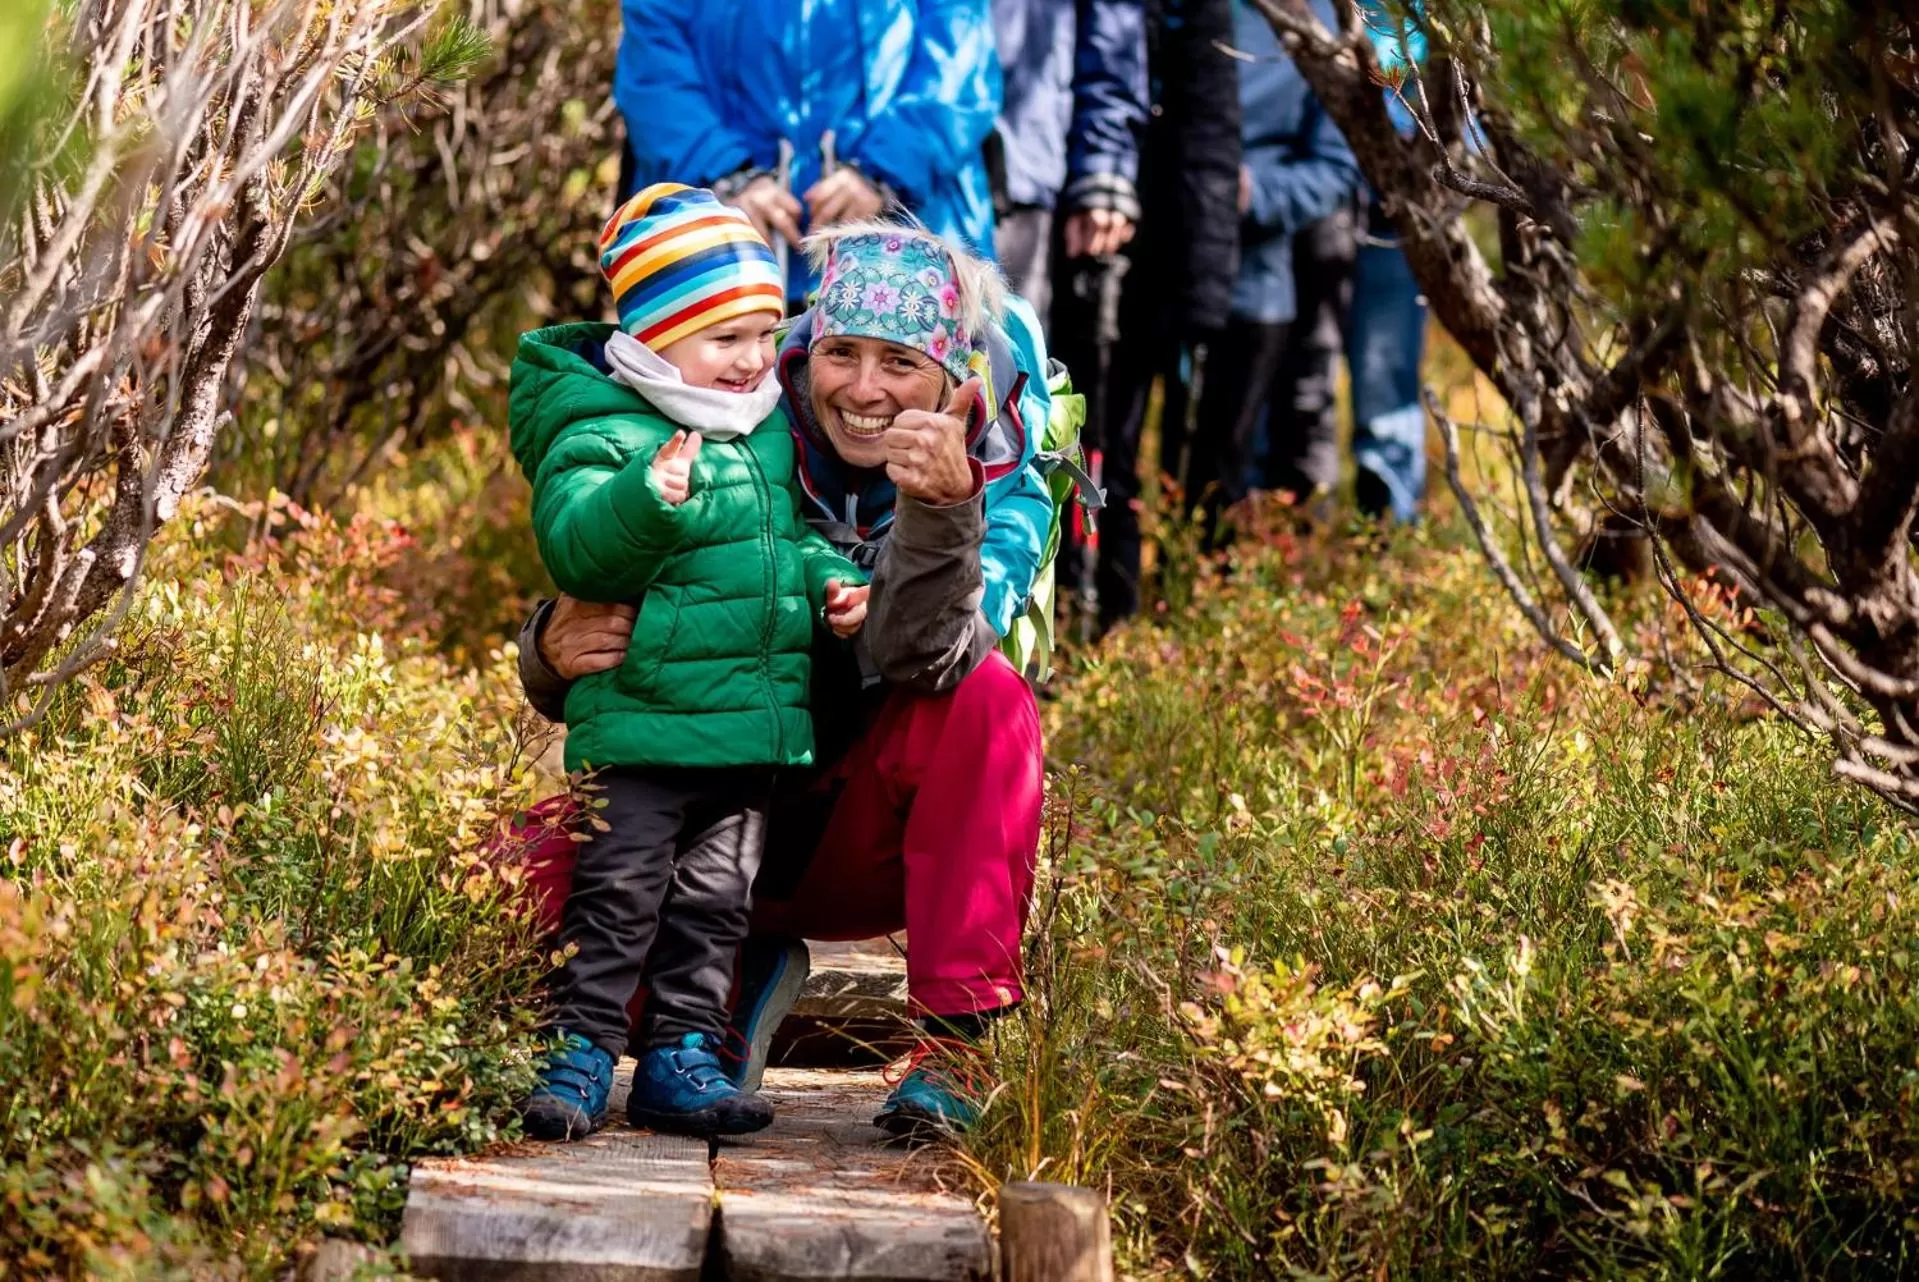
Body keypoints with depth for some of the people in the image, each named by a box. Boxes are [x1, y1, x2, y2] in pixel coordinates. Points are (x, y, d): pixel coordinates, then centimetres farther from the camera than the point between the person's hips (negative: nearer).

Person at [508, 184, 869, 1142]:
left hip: (756, 728, 7)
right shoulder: (602, 434, -11)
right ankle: (579, 1049, 5)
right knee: (619, 893, -3)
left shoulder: (767, 431, 13)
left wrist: (828, 580, 6)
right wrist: (650, 499, -42)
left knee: (714, 898, 11)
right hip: (642, 721, -7)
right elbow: (576, 549, -25)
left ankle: (680, 1054, 19)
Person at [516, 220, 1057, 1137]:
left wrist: (940, 509, -48)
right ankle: (747, 974, 5)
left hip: (878, 843, -1)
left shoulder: (1003, 497, -11)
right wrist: (555, 651, -33)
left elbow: (912, 658, -31)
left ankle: (950, 1044, -24)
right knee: (554, 855, -26)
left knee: (985, 698, -30)